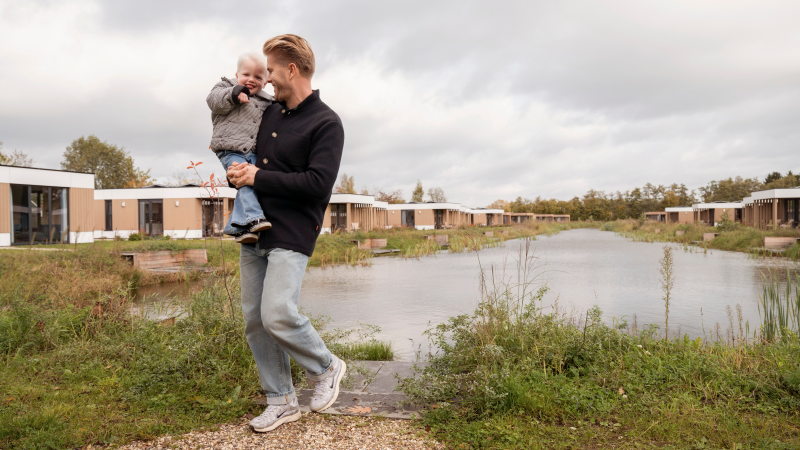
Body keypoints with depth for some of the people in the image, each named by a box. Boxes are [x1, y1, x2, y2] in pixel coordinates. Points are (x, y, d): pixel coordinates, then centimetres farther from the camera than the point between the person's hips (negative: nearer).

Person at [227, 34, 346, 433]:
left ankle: (326, 368, 9)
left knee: (277, 315, -20)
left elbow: (318, 184, -18)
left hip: (292, 235, -7)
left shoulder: (326, 123, -7)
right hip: (253, 233, 8)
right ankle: (281, 402, 19)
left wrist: (258, 177, -13)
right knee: (254, 320, 6)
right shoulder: (269, 113, 15)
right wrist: (238, 169, 8)